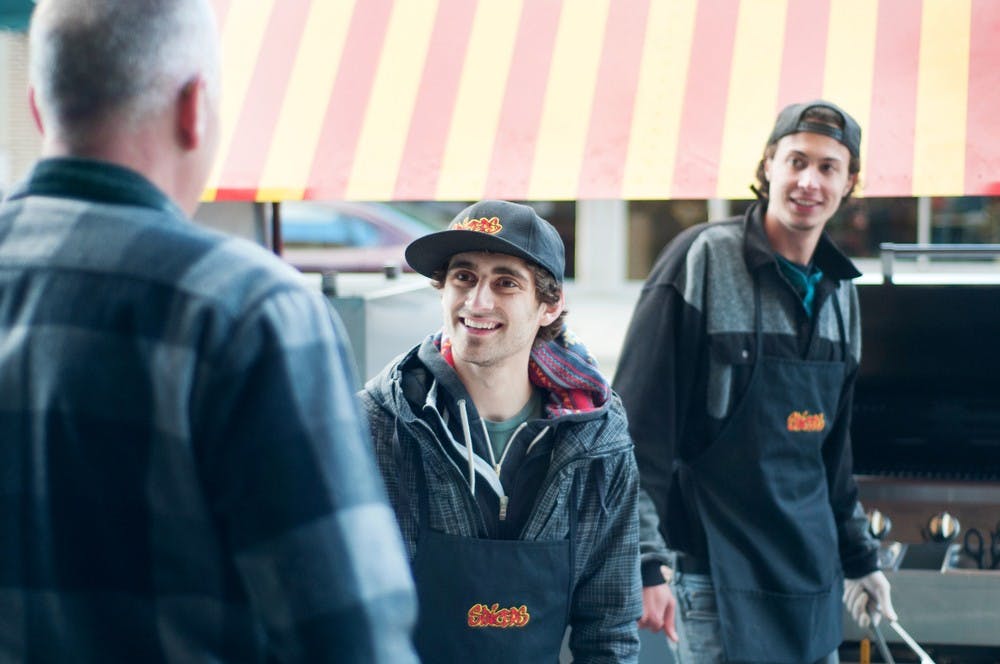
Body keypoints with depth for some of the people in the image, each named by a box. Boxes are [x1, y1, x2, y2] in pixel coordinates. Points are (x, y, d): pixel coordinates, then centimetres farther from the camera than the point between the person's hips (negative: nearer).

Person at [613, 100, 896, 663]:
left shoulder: (840, 292, 11)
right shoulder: (703, 260, -9)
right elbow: (638, 423, -14)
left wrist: (861, 558, 23)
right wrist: (644, 562, -19)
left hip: (812, 573, 7)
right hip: (720, 570, -6)